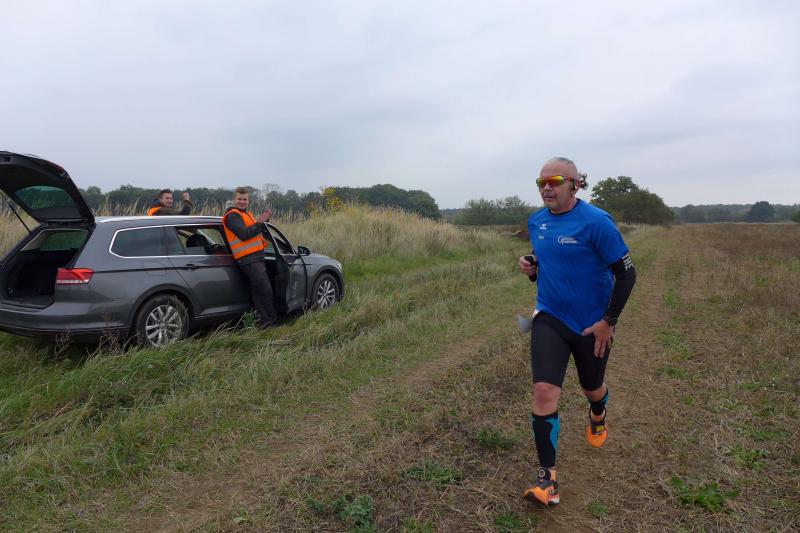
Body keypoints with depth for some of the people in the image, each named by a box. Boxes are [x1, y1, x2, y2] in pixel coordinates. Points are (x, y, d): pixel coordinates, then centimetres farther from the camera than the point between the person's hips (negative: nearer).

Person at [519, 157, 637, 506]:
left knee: (592, 388, 20)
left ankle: (597, 418, 59)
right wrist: (531, 267, -5)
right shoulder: (536, 222, 2)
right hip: (549, 319, 3)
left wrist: (608, 321, -15)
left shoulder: (596, 222, -16)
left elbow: (626, 273, -14)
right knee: (544, 390, -13)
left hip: (592, 325, -3)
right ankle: (547, 478, -2)